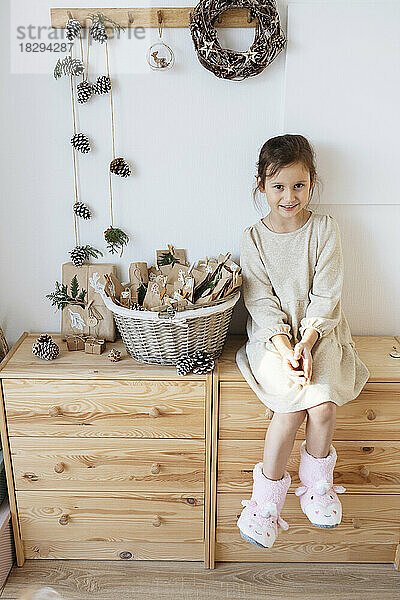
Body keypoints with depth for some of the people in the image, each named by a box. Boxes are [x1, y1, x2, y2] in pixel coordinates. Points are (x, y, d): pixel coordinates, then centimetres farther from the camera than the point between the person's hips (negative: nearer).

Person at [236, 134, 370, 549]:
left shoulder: (325, 230, -1)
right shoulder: (253, 238, -1)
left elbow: (326, 296, -6)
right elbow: (262, 303, -7)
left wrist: (306, 344, -20)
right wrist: (285, 350, -21)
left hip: (319, 331, 1)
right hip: (273, 335, 0)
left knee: (324, 404, -24)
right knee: (294, 401, -24)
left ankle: (317, 481, 6)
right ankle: (267, 497, -4)